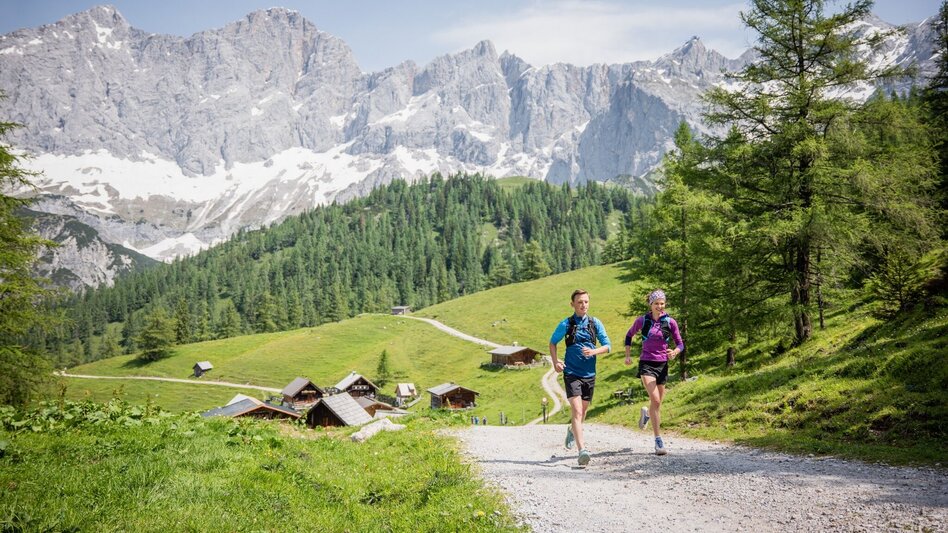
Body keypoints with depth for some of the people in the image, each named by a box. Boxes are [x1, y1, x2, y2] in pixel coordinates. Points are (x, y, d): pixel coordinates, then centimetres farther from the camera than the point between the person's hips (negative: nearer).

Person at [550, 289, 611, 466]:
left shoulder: (595, 323, 3)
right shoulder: (566, 324, -2)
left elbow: (607, 346, 4)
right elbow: (552, 342, 12)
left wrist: (593, 352, -15)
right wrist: (555, 362, -3)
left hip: (589, 374, 3)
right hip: (571, 372, -3)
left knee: (583, 410, 17)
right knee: (576, 410, -17)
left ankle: (572, 430, 49)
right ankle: (582, 450, -24)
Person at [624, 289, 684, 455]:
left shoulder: (670, 322, -2)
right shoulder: (642, 321, -3)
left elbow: (680, 344, 3)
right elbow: (629, 335, 14)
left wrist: (675, 352, -19)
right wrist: (628, 355, 5)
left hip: (662, 365, 3)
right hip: (646, 364, -2)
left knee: (657, 403, 10)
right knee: (655, 400, -19)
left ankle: (646, 414, 48)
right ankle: (658, 440, -14)